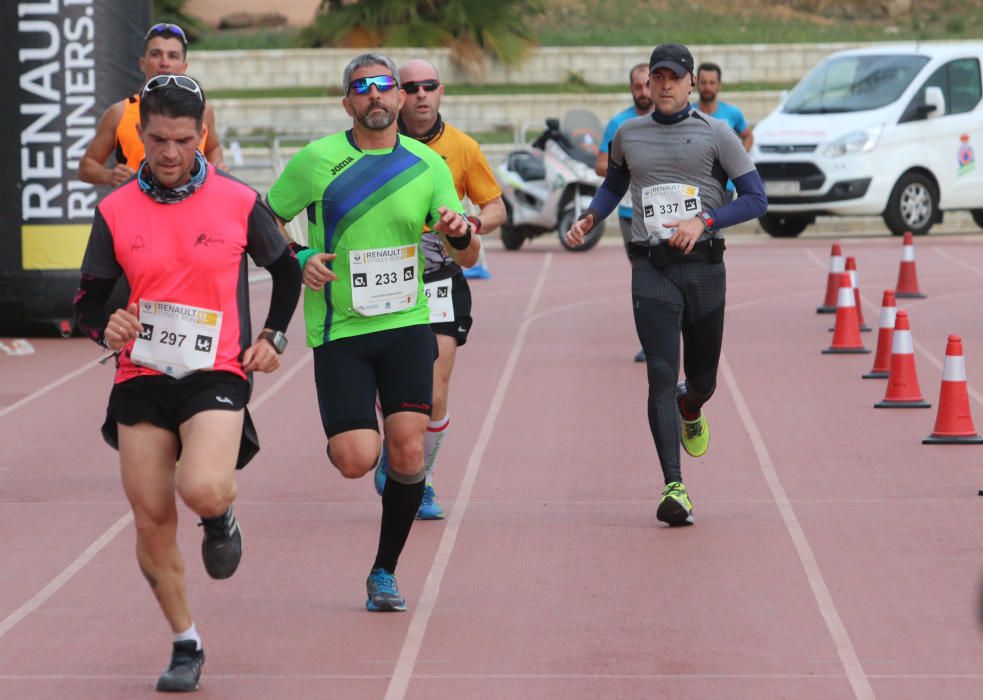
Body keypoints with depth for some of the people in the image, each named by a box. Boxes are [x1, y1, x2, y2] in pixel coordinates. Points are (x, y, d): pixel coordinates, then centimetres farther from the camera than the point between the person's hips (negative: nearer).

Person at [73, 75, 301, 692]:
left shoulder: (239, 202, -1)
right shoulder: (116, 212, 3)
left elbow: (286, 270, 15)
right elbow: (89, 298, 10)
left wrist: (274, 337, 4)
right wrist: (105, 329, -11)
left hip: (216, 372, -3)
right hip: (141, 379, 3)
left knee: (202, 490, -27)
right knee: (152, 519, 1)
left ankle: (222, 516, 12)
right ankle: (186, 645, 18)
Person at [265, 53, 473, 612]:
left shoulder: (428, 165, 5)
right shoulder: (317, 160, -2)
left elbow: (467, 252, 6)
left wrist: (461, 231, -18)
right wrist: (299, 260, -11)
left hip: (406, 323, 2)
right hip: (338, 330, -2)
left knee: (408, 453, -9)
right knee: (357, 461, -12)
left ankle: (385, 572, 10)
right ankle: (343, 436, 27)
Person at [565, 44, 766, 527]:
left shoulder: (715, 134, 1)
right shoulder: (628, 136, 9)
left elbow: (756, 199, -2)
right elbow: (614, 184, 28)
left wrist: (704, 221, -15)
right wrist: (588, 219, 9)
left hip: (704, 266, 0)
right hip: (652, 269, 0)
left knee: (702, 380, 11)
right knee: (661, 375, -14)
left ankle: (690, 412, 51)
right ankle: (674, 489, -20)